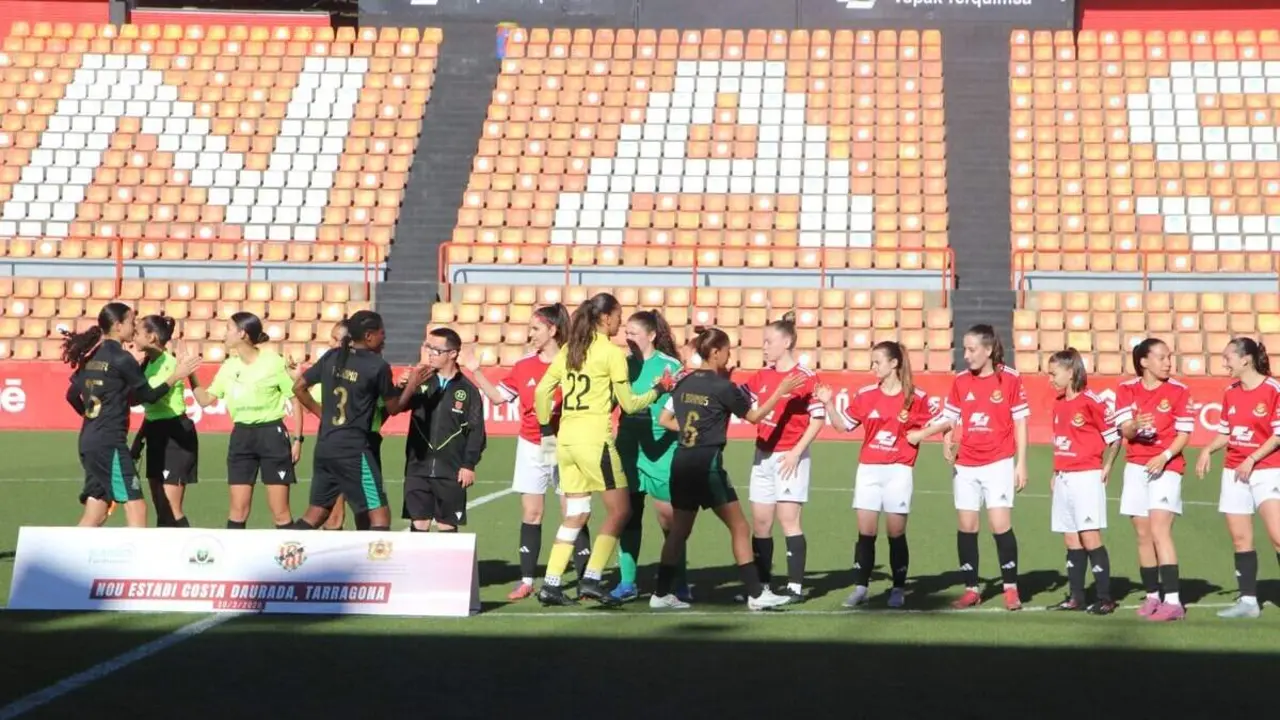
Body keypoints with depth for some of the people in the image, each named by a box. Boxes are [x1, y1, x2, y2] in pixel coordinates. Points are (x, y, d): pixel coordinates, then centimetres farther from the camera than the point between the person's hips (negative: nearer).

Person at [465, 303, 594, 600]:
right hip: (531, 448, 4)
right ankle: (527, 580, 11)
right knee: (530, 513, 6)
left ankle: (585, 579, 2)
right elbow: (498, 396, 12)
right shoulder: (524, 365, 6)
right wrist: (476, 372, 6)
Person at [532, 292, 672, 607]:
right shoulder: (611, 352, -7)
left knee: (575, 514, 13)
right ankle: (591, 579, -2)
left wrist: (546, 429, 20)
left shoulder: (569, 349, 11)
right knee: (619, 510, 5)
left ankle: (551, 584, 7)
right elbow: (629, 404, -4)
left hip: (566, 438, 7)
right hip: (595, 439, -7)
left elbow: (541, 392, 12)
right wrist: (658, 389, 10)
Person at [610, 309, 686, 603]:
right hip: (628, 447, 4)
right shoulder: (625, 365, 7)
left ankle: (680, 582, 13)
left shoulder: (670, 366, -5)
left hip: (661, 449, -4)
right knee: (628, 515, 6)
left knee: (668, 518, 0)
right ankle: (627, 582, 13)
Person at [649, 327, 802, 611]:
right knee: (739, 527, 0)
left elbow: (664, 420, 13)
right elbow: (753, 415, 2)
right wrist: (780, 392, 6)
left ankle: (661, 594, 14)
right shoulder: (722, 386, -9)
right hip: (708, 462, -7)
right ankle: (756, 593, -1)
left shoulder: (684, 382, 8)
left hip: (682, 462, 7)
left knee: (679, 530, 13)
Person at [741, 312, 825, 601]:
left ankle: (795, 586, -3)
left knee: (788, 518, -8)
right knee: (760, 520, 8)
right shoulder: (762, 376, 9)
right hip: (763, 455, 7)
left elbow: (818, 419, -11)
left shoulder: (805, 378, -10)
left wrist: (796, 452, -16)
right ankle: (762, 584, 16)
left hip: (789, 457, -7)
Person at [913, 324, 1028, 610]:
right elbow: (950, 417, 11)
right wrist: (947, 439, -10)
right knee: (966, 527, 5)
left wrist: (1021, 463, -4)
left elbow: (1020, 423, -2)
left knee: (1001, 525, -9)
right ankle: (971, 590, 13)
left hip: (998, 463, -4)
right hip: (965, 465, 4)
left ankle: (1011, 589, 2)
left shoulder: (1010, 379, -6)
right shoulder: (960, 380, 4)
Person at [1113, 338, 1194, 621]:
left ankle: (1172, 601, -18)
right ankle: (1152, 596, 18)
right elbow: (1125, 431, -3)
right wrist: (1135, 426, -27)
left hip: (1166, 467, -4)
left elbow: (1184, 434, -4)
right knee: (1143, 534, 7)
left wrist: (1165, 456, -21)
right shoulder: (1127, 390, 4)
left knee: (1159, 531, -16)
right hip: (1136, 467, 4)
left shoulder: (1178, 391, -4)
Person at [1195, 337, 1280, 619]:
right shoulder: (1231, 393, 10)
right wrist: (1208, 450, 1)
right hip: (1234, 472, 7)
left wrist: (1252, 459, -17)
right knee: (1240, 538, 6)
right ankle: (1248, 601, 12)